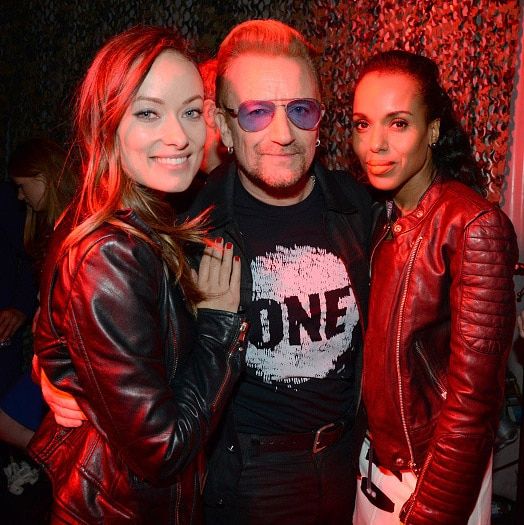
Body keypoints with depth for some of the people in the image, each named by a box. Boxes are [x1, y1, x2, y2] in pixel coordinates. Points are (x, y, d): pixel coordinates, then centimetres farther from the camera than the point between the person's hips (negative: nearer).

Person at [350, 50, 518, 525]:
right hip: (375, 461, 6)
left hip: (439, 471, -6)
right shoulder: (384, 217, -1)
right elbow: (375, 347, 4)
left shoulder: (475, 226, -21)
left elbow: (473, 395, -21)